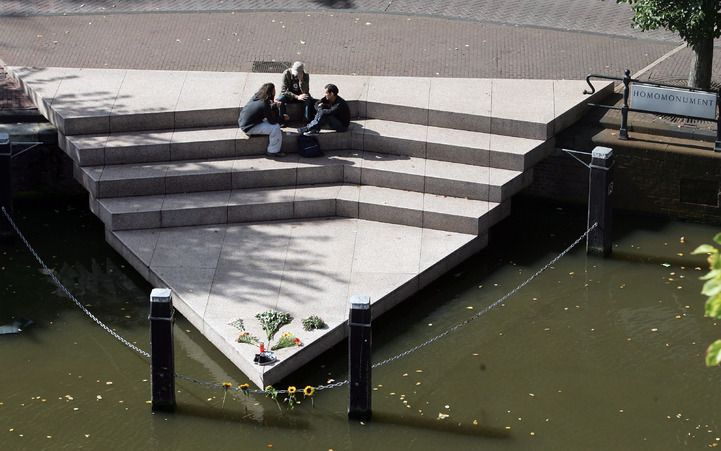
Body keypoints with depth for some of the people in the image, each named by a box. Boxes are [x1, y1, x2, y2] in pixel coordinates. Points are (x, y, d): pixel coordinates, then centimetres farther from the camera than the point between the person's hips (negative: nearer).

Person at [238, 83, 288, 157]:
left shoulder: (256, 97, 0)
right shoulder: (264, 105, -26)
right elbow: (273, 121, -17)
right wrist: (275, 107, -8)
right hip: (249, 128, -10)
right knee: (275, 128, -16)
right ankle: (273, 151, -2)